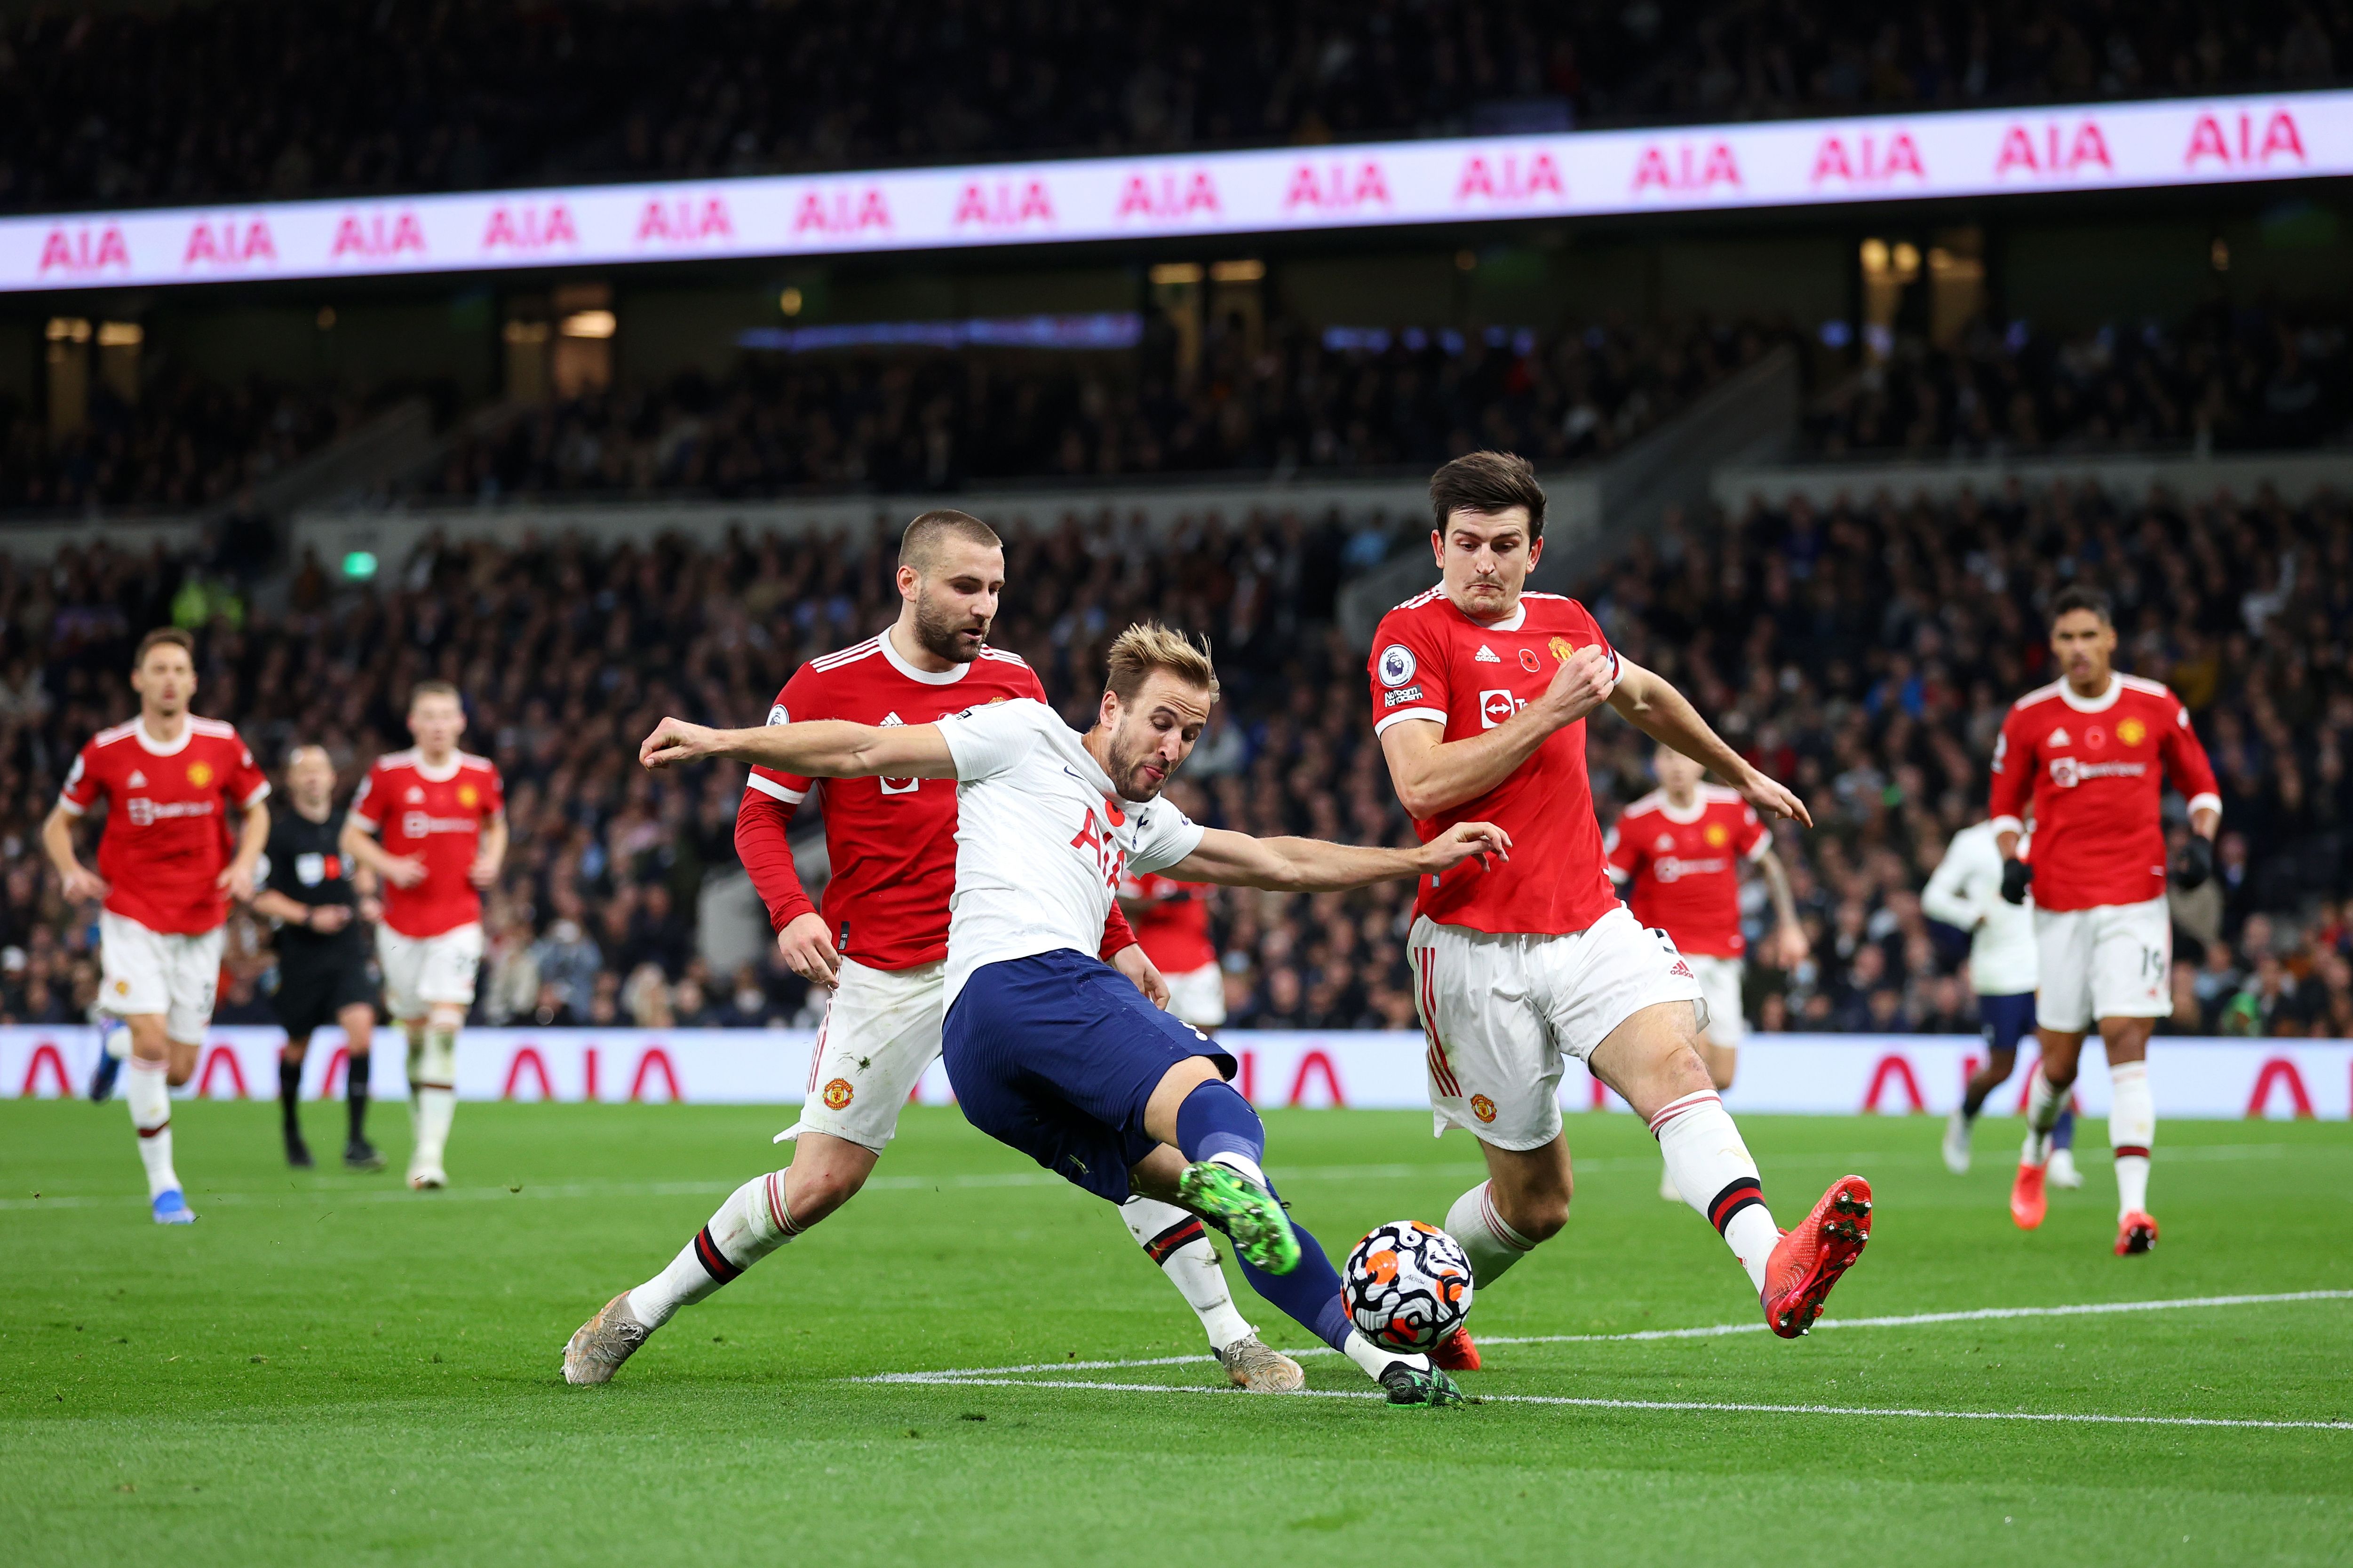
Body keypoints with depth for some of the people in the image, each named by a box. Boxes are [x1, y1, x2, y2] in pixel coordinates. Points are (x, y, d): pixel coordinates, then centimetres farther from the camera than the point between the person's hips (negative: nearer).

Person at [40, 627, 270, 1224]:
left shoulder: (223, 745, -3)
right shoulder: (107, 751, -6)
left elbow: (256, 810, 12)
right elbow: (59, 823, 6)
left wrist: (245, 862, -7)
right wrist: (71, 871, -14)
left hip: (201, 922, 2)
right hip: (132, 916, -2)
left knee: (178, 1069, 3)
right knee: (151, 1041, -19)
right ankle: (162, 1182, -7)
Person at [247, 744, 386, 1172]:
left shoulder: (347, 827, 7)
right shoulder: (280, 833, -7)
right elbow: (261, 897, -8)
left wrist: (366, 903, 7)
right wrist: (308, 917, -19)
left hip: (348, 950, 3)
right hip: (301, 956, -3)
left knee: (361, 1031, -16)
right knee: (297, 1047, 8)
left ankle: (356, 1141, -13)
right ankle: (292, 1133, 33)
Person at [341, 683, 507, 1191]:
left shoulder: (482, 775, 3)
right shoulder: (388, 774, -2)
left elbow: (496, 825, 22)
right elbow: (352, 835, 4)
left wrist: (491, 861, 2)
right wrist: (390, 866, -13)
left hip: (459, 922, 0)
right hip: (402, 922, 0)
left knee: (445, 1030, -14)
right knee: (414, 1030, 7)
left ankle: (431, 1154, -17)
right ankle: (423, 1128, 31)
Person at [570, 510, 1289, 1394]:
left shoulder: (1015, 684, 7)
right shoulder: (828, 687, -5)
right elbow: (760, 815, 1)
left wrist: (1116, 942, 12)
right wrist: (791, 912, -17)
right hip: (885, 978, -3)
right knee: (820, 1184, -5)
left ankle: (1231, 1338, -1)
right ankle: (642, 1312, 14)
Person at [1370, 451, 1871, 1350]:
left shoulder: (1565, 624, 14)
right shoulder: (1413, 635, -5)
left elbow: (1646, 698, 36)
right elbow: (1421, 783, -18)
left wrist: (1741, 774, 48)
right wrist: (1550, 713, -16)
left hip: (1590, 927, 4)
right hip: (1478, 947, -4)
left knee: (1673, 1065, -25)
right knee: (1534, 1202, 1)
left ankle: (1775, 1269, -46)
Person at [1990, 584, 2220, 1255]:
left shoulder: (2156, 707, 3)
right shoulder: (2029, 718, 3)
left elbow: (2201, 783, 15)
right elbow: (2006, 802, 14)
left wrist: (2202, 838, -4)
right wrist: (2011, 859, -5)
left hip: (2136, 899, -1)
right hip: (2059, 903, 1)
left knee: (2128, 1043, -14)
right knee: (2059, 1058, 5)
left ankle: (2132, 1207, -20)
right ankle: (2036, 1152, 40)